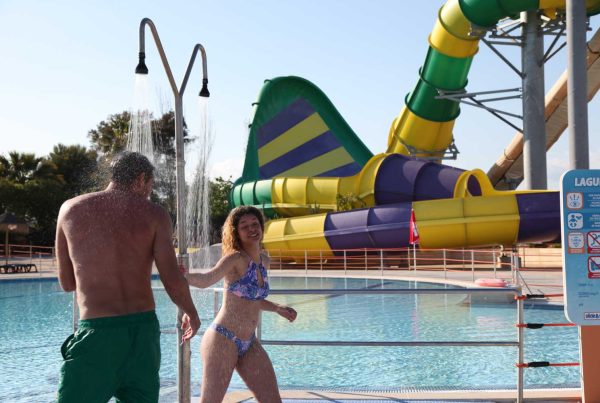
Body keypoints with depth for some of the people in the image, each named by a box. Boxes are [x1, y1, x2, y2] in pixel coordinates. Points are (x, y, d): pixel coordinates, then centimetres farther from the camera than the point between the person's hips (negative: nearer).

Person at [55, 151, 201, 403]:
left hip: (95, 332, -1)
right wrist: (192, 313, 15)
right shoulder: (154, 214, 3)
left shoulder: (70, 209, 7)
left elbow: (66, 283, 13)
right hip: (143, 330, 2)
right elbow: (173, 281, -4)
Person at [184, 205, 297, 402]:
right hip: (223, 340, -8)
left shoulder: (264, 261, 10)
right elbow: (207, 279, -33)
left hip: (249, 343, 8)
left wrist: (278, 308, 17)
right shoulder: (236, 258, -14)